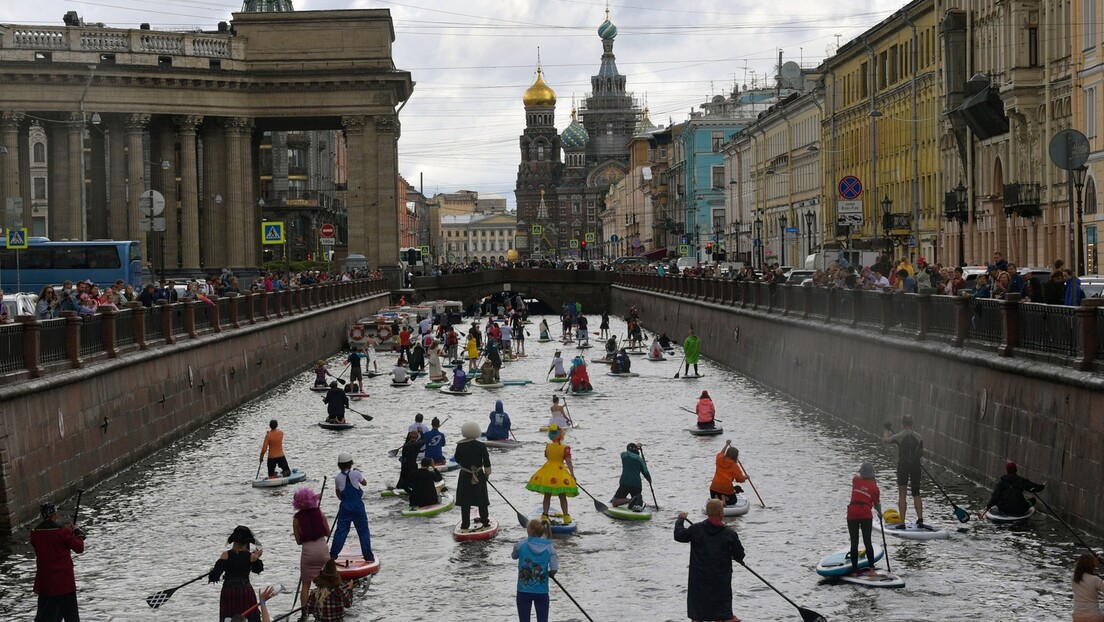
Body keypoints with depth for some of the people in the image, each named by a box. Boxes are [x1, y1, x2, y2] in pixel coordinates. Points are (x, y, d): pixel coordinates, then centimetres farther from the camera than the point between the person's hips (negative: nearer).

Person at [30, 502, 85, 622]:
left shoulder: (35, 533, -3)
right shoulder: (63, 532, -17)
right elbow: (79, 548, -9)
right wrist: (78, 532, 6)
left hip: (45, 582, 4)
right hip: (64, 580, -4)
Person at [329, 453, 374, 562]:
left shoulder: (338, 478, -1)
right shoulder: (355, 473, -11)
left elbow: (338, 494, 11)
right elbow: (365, 483, 8)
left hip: (345, 507, 2)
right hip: (358, 506, -2)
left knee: (340, 530, 9)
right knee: (363, 531, 5)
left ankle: (333, 554, 10)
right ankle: (368, 556, 5)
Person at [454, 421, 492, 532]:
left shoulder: (460, 446, -7)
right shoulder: (481, 446, -9)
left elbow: (457, 460, 4)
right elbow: (486, 462, -5)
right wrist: (487, 473, 9)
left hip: (464, 476, 0)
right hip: (479, 476, 0)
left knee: (465, 502, 4)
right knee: (482, 500, 11)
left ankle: (465, 525, 3)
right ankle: (485, 522, 17)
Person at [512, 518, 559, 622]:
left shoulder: (521, 544, -8)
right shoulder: (549, 548, -7)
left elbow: (514, 555, 13)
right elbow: (554, 569, -12)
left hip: (523, 591, 0)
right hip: (542, 592, 0)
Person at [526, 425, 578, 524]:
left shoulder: (547, 446, -1)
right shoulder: (565, 448, -10)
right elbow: (568, 461, -13)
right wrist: (572, 474, -10)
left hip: (547, 470, 2)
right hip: (560, 471, -2)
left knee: (547, 496, 12)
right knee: (562, 497, 8)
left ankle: (545, 516, 11)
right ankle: (566, 517, 7)